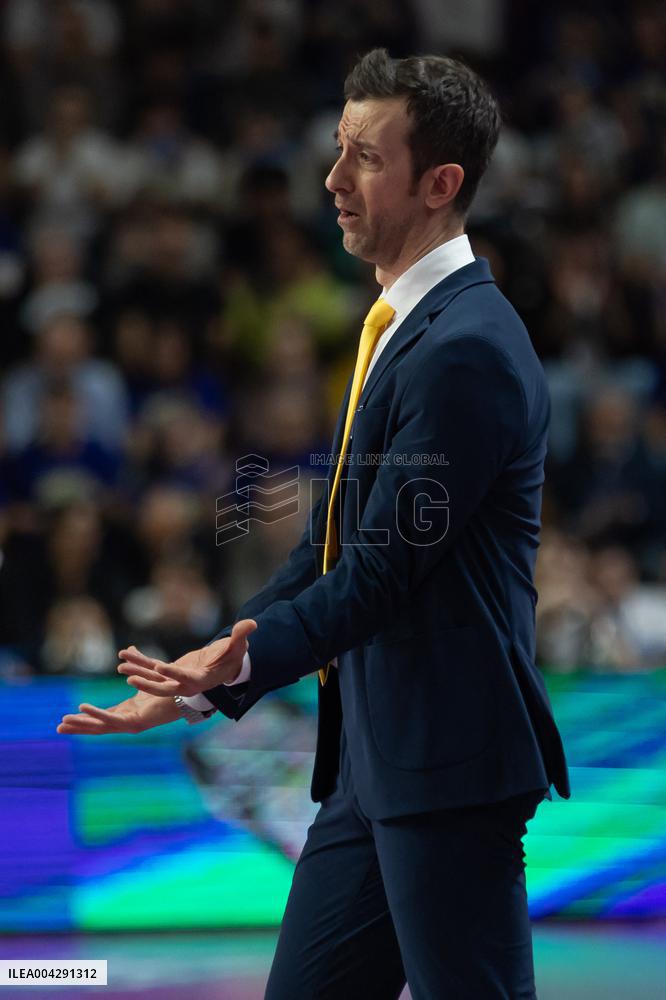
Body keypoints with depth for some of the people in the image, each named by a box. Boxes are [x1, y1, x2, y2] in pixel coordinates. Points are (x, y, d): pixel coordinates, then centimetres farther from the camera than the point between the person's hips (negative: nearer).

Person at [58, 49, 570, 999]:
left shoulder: (467, 349, -16)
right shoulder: (400, 328, 16)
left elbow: (385, 569, -20)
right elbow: (330, 546, 19)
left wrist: (242, 661, -27)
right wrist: (202, 677, 14)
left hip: (447, 764, -10)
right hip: (372, 757, 10)